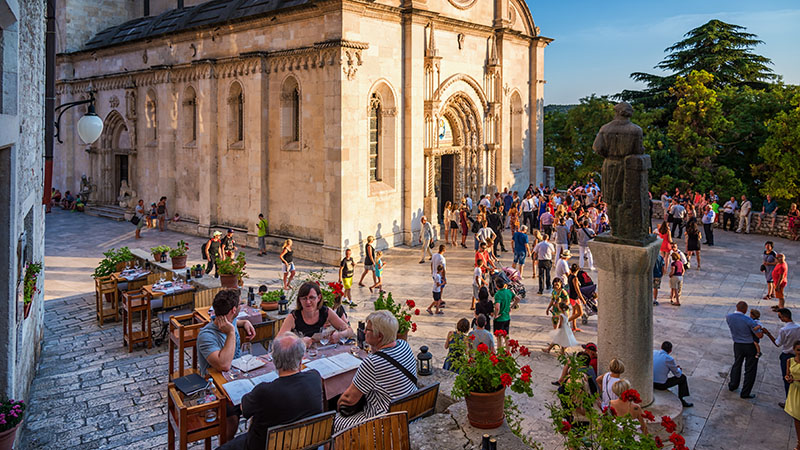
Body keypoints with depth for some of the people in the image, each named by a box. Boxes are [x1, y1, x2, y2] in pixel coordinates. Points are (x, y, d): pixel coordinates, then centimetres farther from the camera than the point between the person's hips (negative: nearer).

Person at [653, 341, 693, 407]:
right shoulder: (669, 359, -16)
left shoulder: (653, 352, 1)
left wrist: (674, 367, 25)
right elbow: (678, 374, -3)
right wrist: (679, 369, 21)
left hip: (650, 382, 6)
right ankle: (681, 400, 24)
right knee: (683, 378, 15)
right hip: (661, 385, -6)